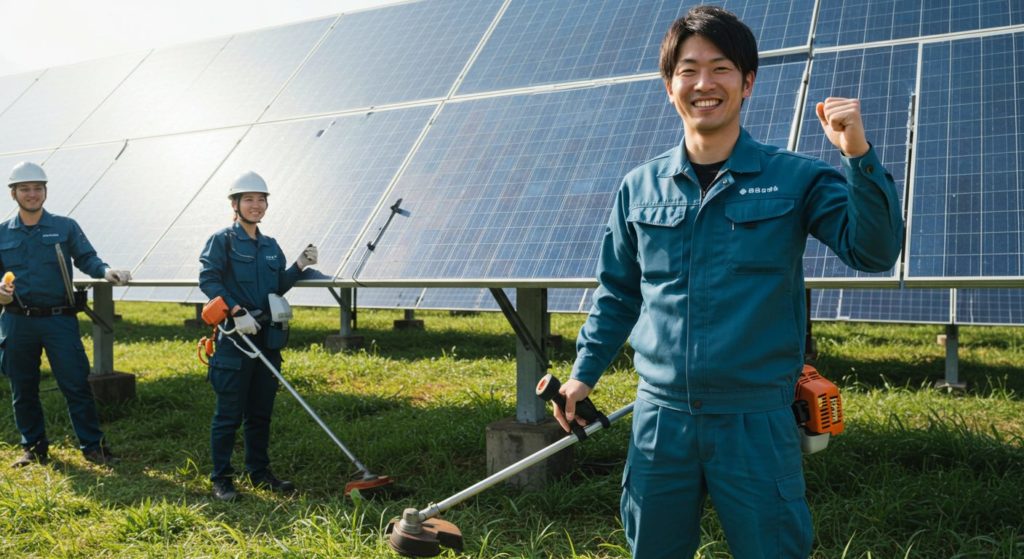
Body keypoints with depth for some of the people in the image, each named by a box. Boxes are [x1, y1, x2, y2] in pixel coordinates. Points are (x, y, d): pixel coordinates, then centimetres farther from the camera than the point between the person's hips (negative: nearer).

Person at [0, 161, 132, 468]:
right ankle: (34, 448, 25)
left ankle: (92, 446, 4)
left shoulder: (65, 227, 4)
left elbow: (86, 258, -2)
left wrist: (106, 271, -23)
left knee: (76, 384, -5)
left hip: (59, 319, -2)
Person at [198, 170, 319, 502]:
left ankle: (259, 472, 24)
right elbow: (208, 279, -14)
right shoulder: (221, 240, -4)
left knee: (261, 412, 13)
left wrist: (300, 266, 2)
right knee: (229, 414, 0)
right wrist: (237, 311, -23)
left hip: (267, 338, 6)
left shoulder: (270, 246, 15)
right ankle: (221, 478, 11)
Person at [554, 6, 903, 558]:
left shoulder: (794, 178, -3)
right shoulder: (640, 187, 4)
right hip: (660, 418, 3)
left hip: (757, 423, -2)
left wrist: (858, 157, -24)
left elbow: (874, 251, -12)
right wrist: (584, 372, 9)